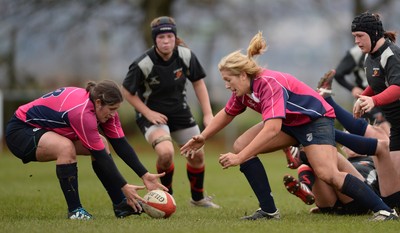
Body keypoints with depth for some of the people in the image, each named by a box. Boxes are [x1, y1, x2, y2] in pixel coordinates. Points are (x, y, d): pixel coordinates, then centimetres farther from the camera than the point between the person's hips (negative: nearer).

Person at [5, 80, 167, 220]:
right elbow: (100, 156, -30)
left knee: (101, 143, 0)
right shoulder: (82, 112, -35)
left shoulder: (103, 107, -9)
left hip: (45, 129, 9)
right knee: (66, 147, -36)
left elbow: (121, 144, -6)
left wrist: (145, 175, -11)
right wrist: (124, 187, -26)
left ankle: (120, 204, 3)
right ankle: (75, 210, -23)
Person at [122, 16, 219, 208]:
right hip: (153, 114, -5)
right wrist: (148, 113, -19)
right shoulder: (143, 65, -26)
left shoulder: (186, 56, -14)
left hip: (180, 112, 5)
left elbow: (198, 82, 1)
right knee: (166, 152, -29)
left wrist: (208, 114, -4)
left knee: (197, 155, 11)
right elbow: (127, 92, -12)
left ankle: (198, 198, 38)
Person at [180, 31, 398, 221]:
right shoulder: (244, 89, -5)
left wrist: (239, 158, -43)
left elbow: (271, 129, -42)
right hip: (290, 122, 9)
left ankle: (383, 210, -20)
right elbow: (226, 114, 15)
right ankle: (268, 210, -4)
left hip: (316, 118, -9)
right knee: (241, 145, -5)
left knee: (328, 174, -27)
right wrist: (203, 138, 6)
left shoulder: (269, 84, -32)